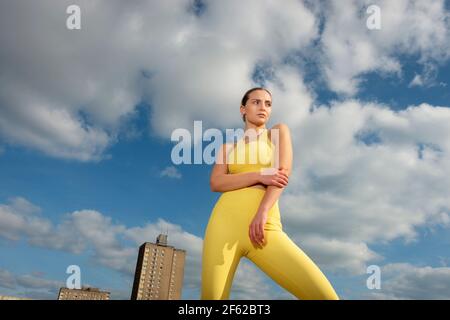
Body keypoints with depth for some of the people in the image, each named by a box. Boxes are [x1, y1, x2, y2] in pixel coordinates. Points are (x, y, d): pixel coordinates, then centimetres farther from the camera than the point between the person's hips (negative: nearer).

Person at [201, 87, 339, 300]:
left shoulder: (279, 131, 18)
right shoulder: (228, 146, 21)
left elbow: (284, 171, 0)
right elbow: (216, 183, 3)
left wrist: (262, 213, -14)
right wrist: (260, 176, -11)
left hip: (265, 227, -1)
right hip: (225, 222, 2)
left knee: (325, 295, -15)